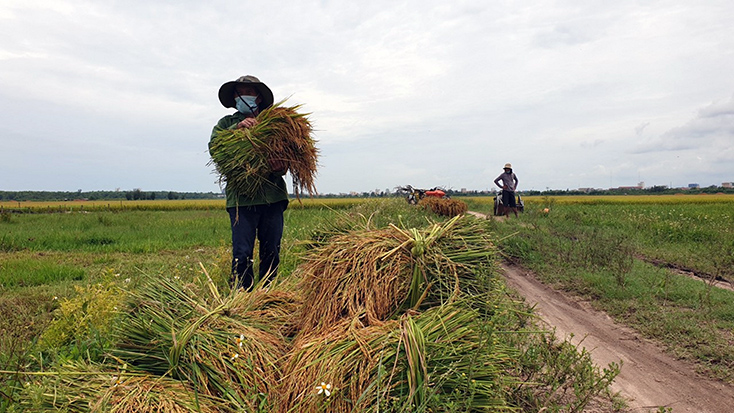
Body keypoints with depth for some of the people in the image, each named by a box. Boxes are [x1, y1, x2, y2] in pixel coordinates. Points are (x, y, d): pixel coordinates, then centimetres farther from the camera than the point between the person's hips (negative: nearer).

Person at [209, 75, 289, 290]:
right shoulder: (227, 123, 15)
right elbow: (214, 147, -3)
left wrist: (281, 167, -16)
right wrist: (236, 128, -16)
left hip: (272, 195, 2)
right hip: (241, 197, -1)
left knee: (271, 253, 7)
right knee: (242, 254, -7)